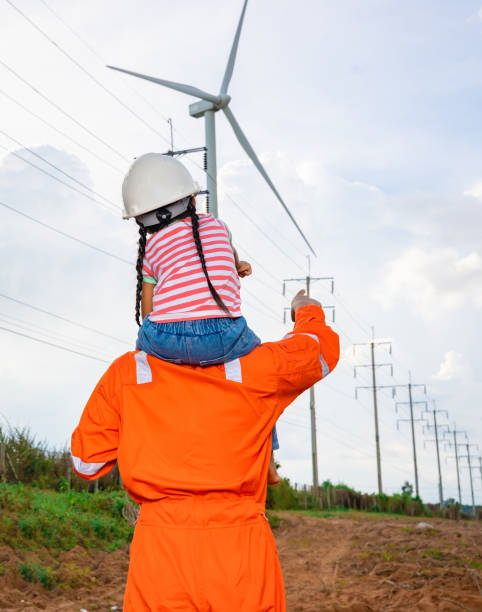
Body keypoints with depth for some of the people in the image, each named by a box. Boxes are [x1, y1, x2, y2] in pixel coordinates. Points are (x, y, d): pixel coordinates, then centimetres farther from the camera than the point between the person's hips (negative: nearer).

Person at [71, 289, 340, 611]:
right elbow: (322, 348, 19)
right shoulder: (253, 367, 1)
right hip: (241, 552, 0)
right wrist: (308, 312, 40)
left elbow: (86, 461, 9)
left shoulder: (127, 372, 2)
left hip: (161, 556, 1)